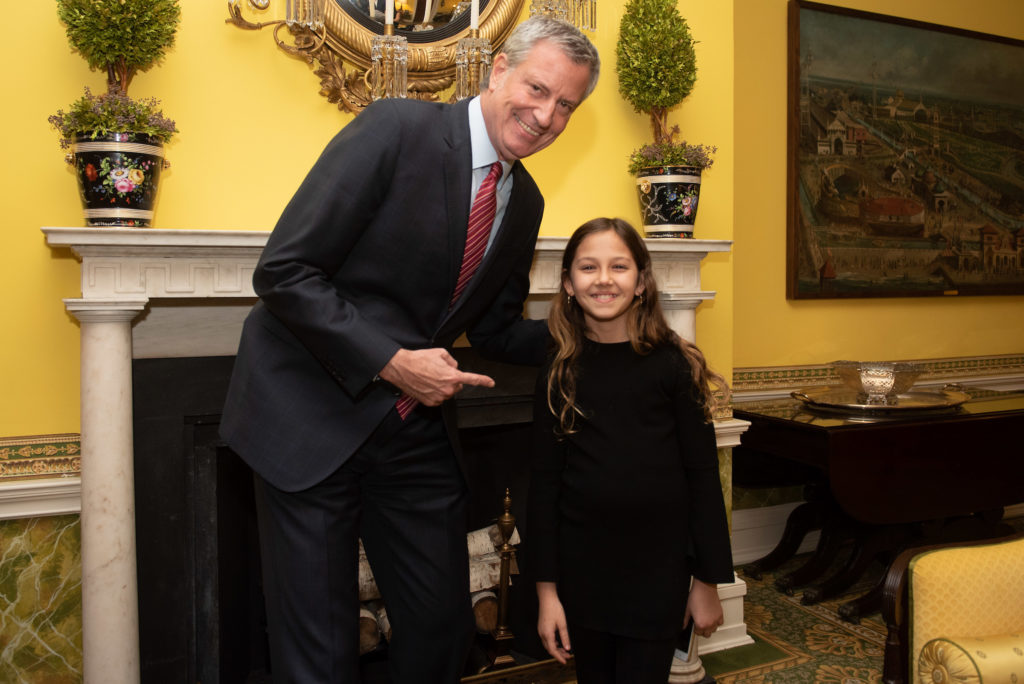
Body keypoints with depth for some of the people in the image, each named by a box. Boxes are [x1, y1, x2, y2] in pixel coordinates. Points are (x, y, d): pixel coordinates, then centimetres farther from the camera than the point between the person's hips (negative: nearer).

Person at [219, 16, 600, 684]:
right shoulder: (396, 127, -13)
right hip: (312, 418, -5)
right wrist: (393, 362, -20)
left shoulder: (525, 202, 8)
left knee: (444, 629, 15)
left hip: (418, 429, 6)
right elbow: (283, 271, -17)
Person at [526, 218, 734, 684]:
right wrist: (546, 589, -2)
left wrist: (708, 580, -1)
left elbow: (702, 475, -3)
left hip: (657, 567, -1)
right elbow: (544, 481, -1)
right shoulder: (558, 373, -3)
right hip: (581, 567, 2)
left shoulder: (675, 364, -7)